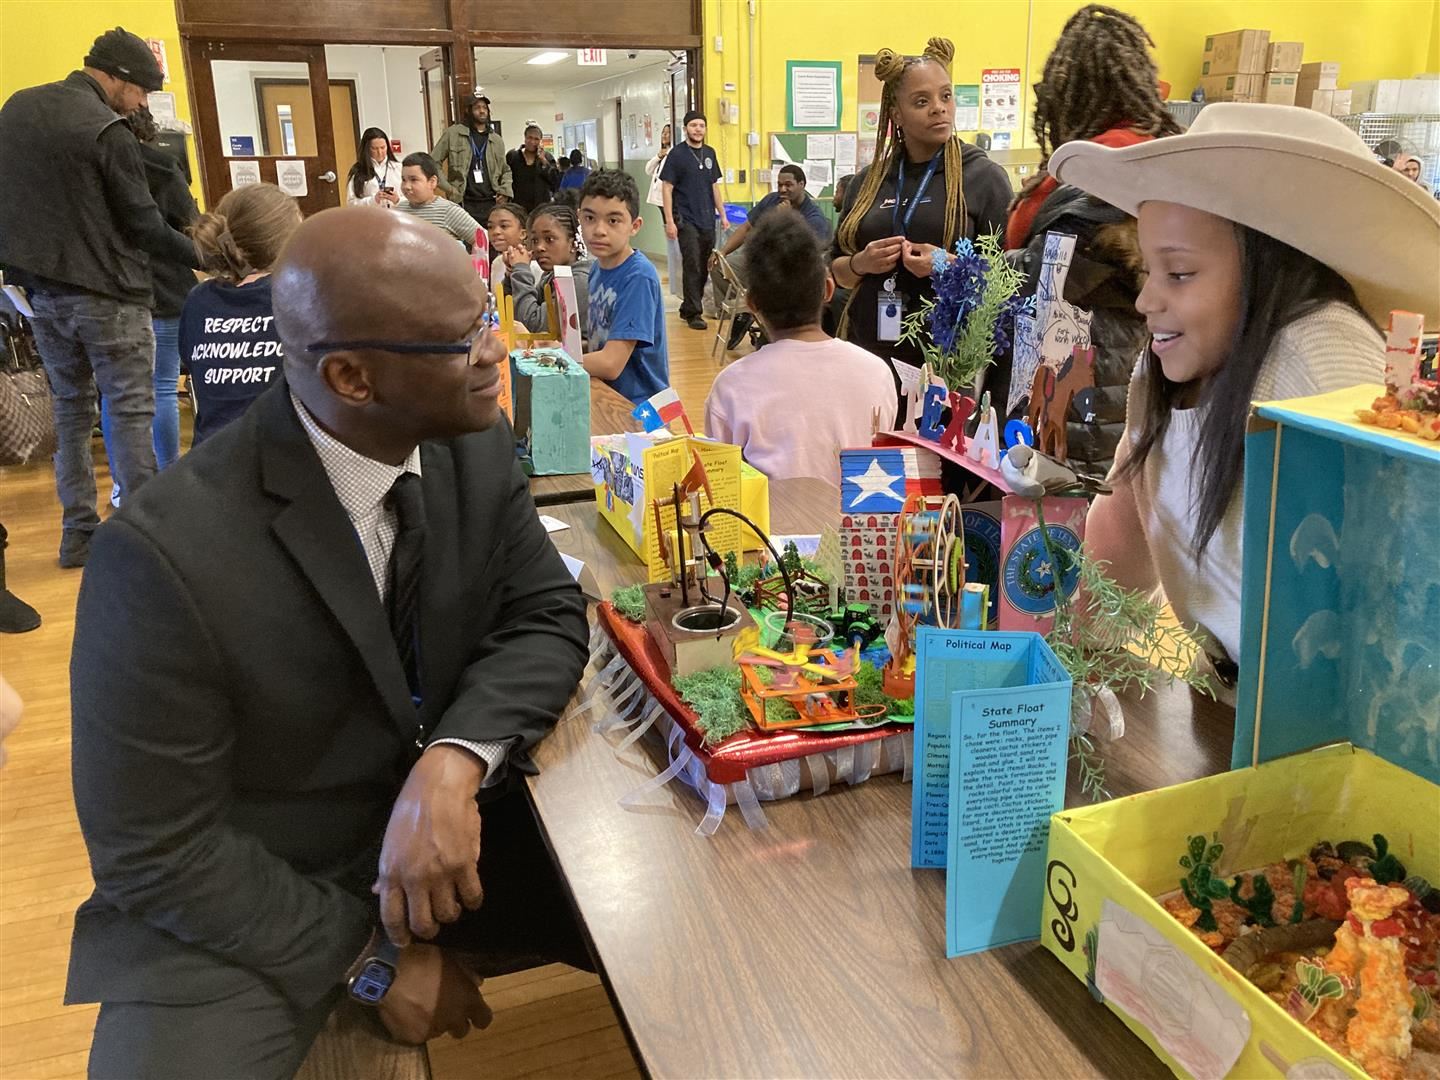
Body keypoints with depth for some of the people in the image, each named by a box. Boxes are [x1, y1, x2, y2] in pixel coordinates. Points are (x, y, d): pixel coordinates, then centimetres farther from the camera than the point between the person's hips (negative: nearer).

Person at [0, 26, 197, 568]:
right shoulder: (107, 131, -15)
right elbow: (144, 224, -11)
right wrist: (203, 254, 2)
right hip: (106, 294, -7)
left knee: (71, 409, 14)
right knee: (130, 414, -2)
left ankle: (78, 533, 17)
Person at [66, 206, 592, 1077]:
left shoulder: (478, 450, -10)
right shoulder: (166, 554, -26)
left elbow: (548, 617, -4)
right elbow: (154, 853, -19)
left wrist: (454, 764, -23)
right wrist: (374, 954, -17)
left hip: (444, 820, 5)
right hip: (243, 909, -4)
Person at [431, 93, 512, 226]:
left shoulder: (496, 140, 16)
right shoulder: (453, 133, 4)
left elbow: (505, 170, 27)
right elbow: (433, 162, 4)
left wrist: (506, 190, 9)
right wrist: (447, 187, -5)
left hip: (491, 203, 4)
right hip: (464, 204, -4)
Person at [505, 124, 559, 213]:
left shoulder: (547, 157, 9)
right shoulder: (512, 156, 7)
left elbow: (556, 181, -1)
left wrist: (543, 161, -6)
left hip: (541, 207, 1)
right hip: (518, 207, -1)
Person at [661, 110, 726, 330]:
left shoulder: (709, 153, 12)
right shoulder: (677, 154, -4)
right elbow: (666, 188, -6)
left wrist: (722, 214, 13)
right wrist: (669, 221, -13)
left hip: (708, 219, 6)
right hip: (687, 219, -6)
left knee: (705, 267, 8)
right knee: (692, 267, -8)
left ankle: (687, 308, 21)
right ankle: (694, 313, -3)